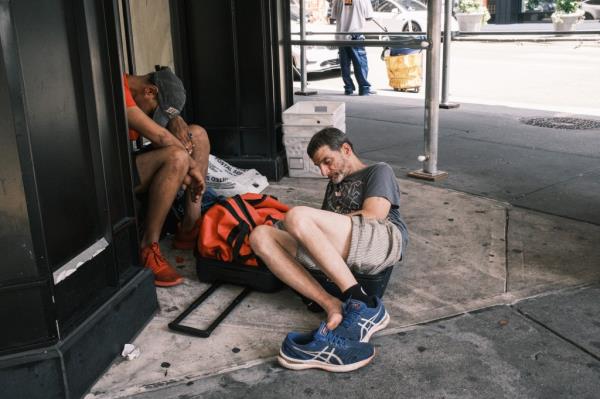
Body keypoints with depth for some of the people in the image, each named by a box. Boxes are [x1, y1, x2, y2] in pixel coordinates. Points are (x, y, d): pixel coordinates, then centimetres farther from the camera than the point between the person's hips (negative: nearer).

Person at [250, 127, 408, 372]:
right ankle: (332, 307, -27)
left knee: (297, 217, -29)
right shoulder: (335, 184, 39)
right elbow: (325, 229, 25)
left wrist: (320, 221, 3)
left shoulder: (379, 171, 19)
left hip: (384, 240, -7)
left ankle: (362, 306, -26)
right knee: (260, 236, -10)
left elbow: (375, 214, -1)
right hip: (338, 254, 7)